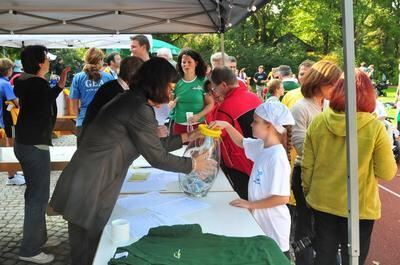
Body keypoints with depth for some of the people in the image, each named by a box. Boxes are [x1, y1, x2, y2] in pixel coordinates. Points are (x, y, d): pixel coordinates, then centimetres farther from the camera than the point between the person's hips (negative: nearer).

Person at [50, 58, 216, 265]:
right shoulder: (139, 109, -19)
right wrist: (193, 164, 0)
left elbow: (153, 146, 18)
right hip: (89, 188, -9)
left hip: (87, 182, 9)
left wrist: (185, 138, 20)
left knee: (84, 245, 22)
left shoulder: (132, 100, 11)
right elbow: (157, 158, -13)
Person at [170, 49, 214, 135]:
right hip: (179, 125, 2)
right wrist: (172, 104, -12)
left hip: (198, 125, -1)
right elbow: (171, 103, 12)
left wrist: (198, 116, -15)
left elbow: (210, 104, -1)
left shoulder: (202, 82, -3)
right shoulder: (176, 83, 2)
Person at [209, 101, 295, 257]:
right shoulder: (262, 146, -1)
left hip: (273, 223, -8)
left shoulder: (277, 157, -26)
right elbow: (241, 142, 19)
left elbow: (282, 197, -27)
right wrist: (227, 126, 2)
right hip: (260, 218, 8)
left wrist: (251, 204, -20)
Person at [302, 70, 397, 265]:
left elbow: (307, 165, -3)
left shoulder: (317, 122, -10)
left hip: (322, 202, 3)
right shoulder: (375, 128, -17)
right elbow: (387, 173, -10)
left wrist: (307, 191, 13)